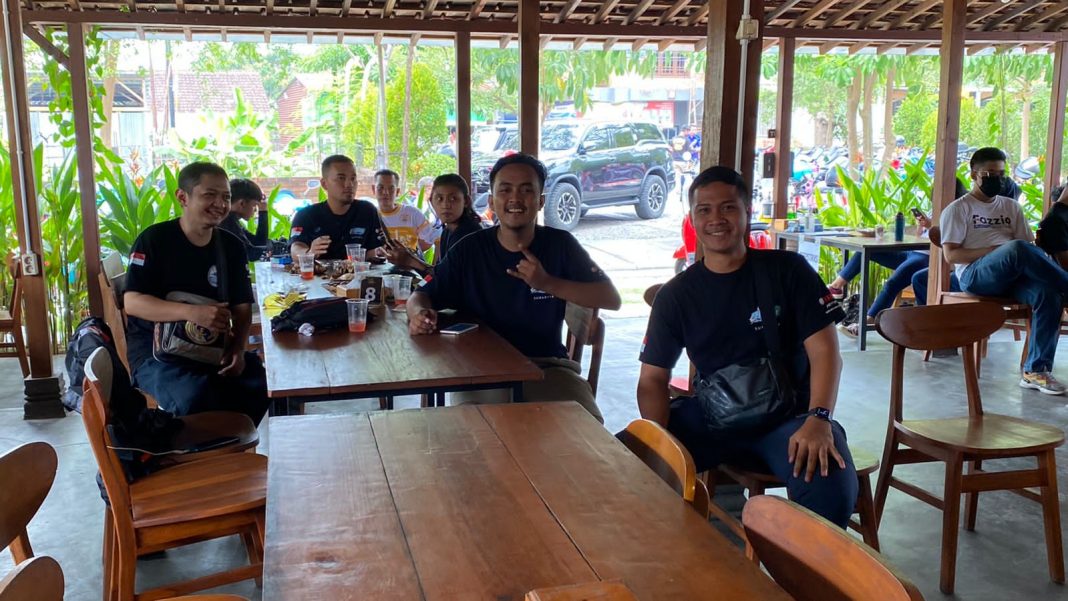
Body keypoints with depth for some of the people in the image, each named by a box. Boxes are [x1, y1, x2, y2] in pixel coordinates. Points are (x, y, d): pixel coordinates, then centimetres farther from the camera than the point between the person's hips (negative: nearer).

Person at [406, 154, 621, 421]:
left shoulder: (560, 244, 2)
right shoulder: (469, 249, 2)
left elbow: (611, 298, -4)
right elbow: (422, 295, 5)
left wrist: (548, 283, -17)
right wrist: (419, 313, -21)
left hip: (547, 366, 1)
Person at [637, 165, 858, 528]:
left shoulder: (786, 270, 0)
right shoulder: (675, 295, 6)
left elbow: (824, 351, -6)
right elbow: (653, 378, 4)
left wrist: (818, 419, -24)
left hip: (787, 415, -2)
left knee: (833, 487, -33)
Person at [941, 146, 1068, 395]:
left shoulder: (1011, 206, 25)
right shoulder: (958, 209, 10)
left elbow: (1030, 245, 17)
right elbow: (951, 255, -2)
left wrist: (1041, 256, -7)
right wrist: (992, 250, -13)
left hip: (1014, 275, 5)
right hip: (975, 275, -5)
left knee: (1048, 293, -29)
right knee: (1016, 249, -37)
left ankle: (1035, 370, -25)